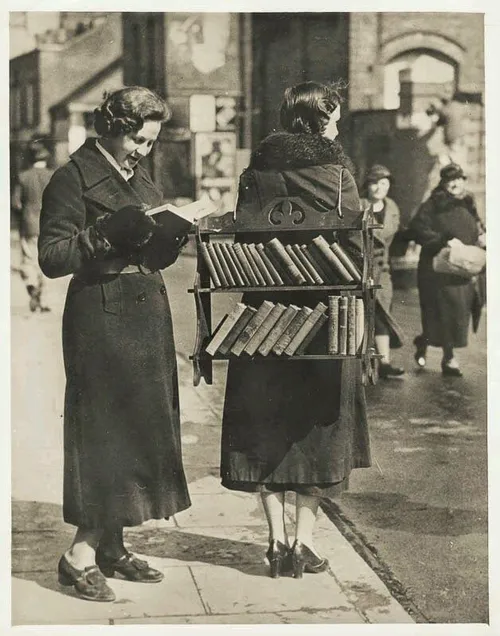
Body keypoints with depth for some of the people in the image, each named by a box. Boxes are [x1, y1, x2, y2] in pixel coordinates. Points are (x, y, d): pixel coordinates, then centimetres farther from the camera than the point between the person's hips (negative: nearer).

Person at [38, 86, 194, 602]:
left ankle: (110, 547, 16)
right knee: (108, 430, -9)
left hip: (148, 317, 8)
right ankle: (81, 554, -1)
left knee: (140, 431, 8)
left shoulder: (140, 181, 17)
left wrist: (172, 236, -1)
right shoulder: (73, 179, -6)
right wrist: (106, 234, -23)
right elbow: (51, 256, -14)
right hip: (102, 321, -8)